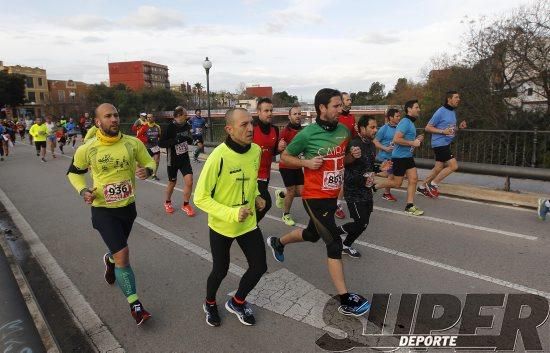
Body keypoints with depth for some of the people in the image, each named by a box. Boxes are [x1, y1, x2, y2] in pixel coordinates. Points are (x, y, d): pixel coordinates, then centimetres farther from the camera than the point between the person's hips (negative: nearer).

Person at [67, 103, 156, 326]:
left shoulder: (133, 143, -10)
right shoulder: (87, 149, -12)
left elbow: (150, 162, 3)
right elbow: (74, 172, 6)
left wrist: (147, 170, -21)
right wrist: (82, 191, -13)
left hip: (128, 207, 3)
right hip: (103, 210, -3)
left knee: (118, 250, 25)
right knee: (123, 255, -11)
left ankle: (110, 260, 64)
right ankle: (134, 304, 6)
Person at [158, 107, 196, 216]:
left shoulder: (186, 126, -2)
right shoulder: (170, 127, -18)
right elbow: (161, 143, -21)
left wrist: (189, 139, -12)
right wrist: (176, 140, -31)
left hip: (185, 158, 4)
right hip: (173, 159, -4)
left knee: (189, 181, -6)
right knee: (172, 182, 12)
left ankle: (186, 204, 13)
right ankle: (167, 202, 38)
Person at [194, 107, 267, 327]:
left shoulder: (256, 150, -7)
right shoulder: (219, 156, -26)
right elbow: (201, 198, -22)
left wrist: (256, 197, -2)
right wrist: (231, 214, -30)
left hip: (248, 223, 5)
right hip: (221, 226, -5)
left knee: (259, 267, 9)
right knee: (220, 271, 12)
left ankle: (237, 302, 37)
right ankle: (210, 304, 46)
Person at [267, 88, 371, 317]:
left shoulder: (344, 131, 3)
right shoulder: (307, 134, -15)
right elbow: (285, 157, -4)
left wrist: (353, 155, -4)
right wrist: (306, 162, -21)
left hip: (332, 195, 8)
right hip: (315, 197, -7)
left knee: (312, 235, 25)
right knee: (335, 243, -7)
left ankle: (277, 242, 52)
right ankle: (346, 300, 4)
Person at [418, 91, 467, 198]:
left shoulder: (453, 112, 14)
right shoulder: (441, 112, -13)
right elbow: (428, 128, -13)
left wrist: (459, 127, 5)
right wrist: (443, 131, -22)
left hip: (446, 144, 9)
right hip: (440, 144, -9)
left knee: (438, 168, 11)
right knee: (454, 166, -11)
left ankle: (422, 187, 23)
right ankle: (433, 185, 1)